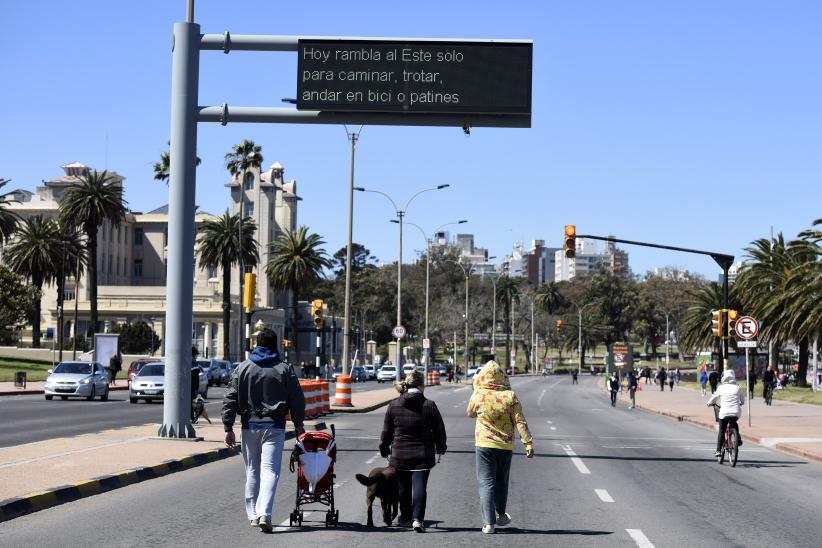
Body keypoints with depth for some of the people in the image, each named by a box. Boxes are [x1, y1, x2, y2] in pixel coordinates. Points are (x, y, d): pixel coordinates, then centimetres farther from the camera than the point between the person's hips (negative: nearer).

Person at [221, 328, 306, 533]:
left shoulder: (243, 368, 5)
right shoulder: (285, 369, 1)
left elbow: (230, 399, 2)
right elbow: (297, 400, 4)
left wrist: (228, 428, 4)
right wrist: (298, 424, 17)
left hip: (249, 426, 2)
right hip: (274, 427, -2)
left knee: (252, 471, 14)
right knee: (270, 470, -6)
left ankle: (253, 514, 20)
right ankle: (264, 514, -22)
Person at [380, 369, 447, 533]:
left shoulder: (394, 405, -2)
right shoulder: (429, 405, -7)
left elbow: (386, 431, 5)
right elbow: (439, 430, 1)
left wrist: (384, 449, 19)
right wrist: (440, 447, 18)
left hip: (400, 454, 2)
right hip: (423, 455, -2)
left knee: (404, 487, 17)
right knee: (420, 486, -2)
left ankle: (405, 518, 30)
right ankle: (417, 519, -16)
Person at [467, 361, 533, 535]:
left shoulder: (478, 396, -9)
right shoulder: (510, 396, -7)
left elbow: (470, 413, 12)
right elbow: (520, 422, -8)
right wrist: (528, 443, -3)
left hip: (484, 444, -2)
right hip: (505, 445, 2)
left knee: (486, 483, 0)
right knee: (501, 481, 19)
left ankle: (489, 522, -8)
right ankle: (501, 516, 34)